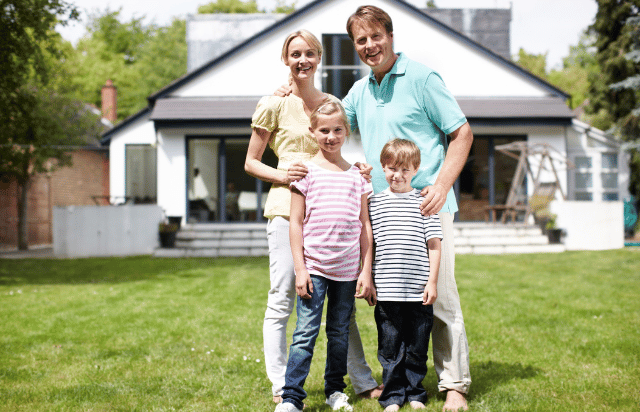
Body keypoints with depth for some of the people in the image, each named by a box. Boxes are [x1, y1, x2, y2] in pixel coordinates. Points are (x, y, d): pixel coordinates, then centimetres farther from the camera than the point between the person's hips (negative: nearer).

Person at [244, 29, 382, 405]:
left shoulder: (332, 103, 14)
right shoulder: (275, 105, 1)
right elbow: (251, 163, 5)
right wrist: (281, 174, -14)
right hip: (287, 207, -4)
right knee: (282, 299, -4)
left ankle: (363, 381, 17)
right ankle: (282, 388, 5)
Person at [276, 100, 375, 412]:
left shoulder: (356, 175, 8)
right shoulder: (306, 171, 0)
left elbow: (365, 226, 9)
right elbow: (296, 223, -1)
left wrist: (366, 270, 4)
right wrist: (300, 269, -7)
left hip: (347, 269, 3)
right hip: (314, 267, -3)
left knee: (339, 332, 12)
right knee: (306, 331, -7)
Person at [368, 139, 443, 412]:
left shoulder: (424, 202, 4)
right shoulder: (374, 202, 7)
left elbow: (433, 244, 4)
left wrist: (432, 281, -1)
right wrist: (367, 279, 5)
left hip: (419, 290, 0)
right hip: (386, 290, 0)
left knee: (417, 346, 7)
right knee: (389, 346, 5)